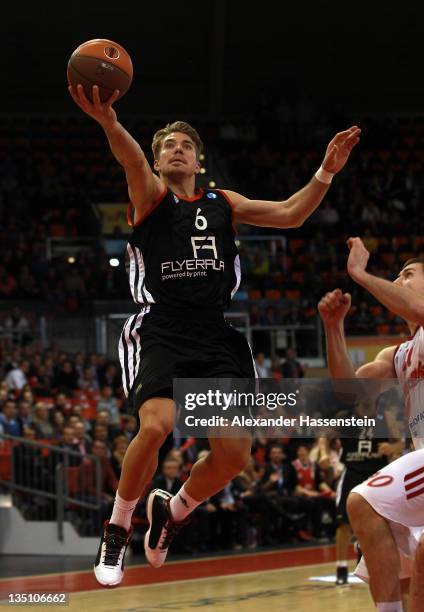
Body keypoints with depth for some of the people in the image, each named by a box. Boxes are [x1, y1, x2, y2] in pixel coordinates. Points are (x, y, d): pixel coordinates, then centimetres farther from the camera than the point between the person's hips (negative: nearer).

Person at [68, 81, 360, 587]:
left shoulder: (223, 203, 17)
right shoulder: (150, 197, 3)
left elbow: (289, 214, 10)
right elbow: (133, 161, -20)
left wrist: (325, 174, -7)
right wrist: (109, 123, -43)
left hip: (215, 340, 4)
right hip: (160, 333, -4)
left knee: (234, 454, -5)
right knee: (156, 426, -28)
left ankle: (173, 511, 25)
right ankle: (117, 529, -5)